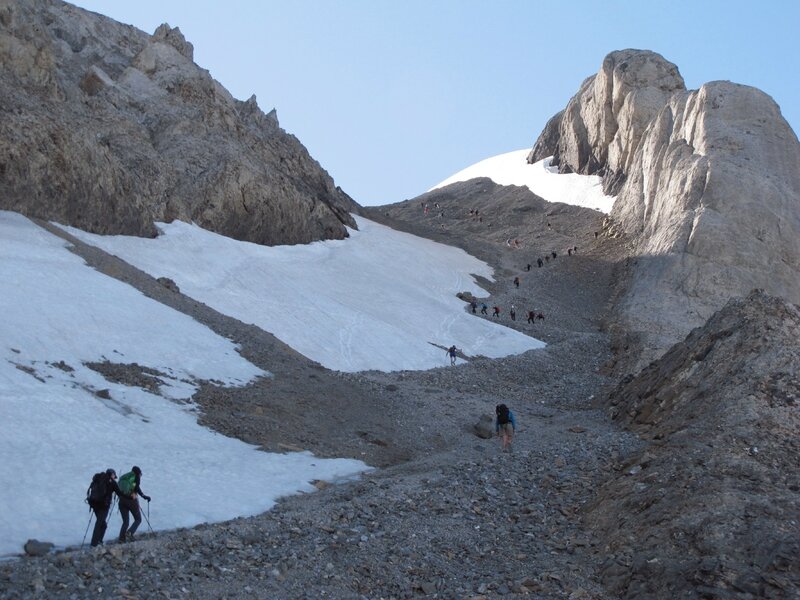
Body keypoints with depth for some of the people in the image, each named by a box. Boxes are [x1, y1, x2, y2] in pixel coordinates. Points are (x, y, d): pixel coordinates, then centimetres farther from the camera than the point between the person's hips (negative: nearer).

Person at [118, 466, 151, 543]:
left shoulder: (124, 477, 21)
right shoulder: (136, 476, 6)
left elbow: (118, 489, 15)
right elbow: (137, 488, -9)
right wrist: (144, 496, -3)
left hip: (122, 501, 5)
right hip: (132, 500, -5)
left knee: (125, 522, 12)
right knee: (138, 519, 8)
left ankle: (122, 538, -6)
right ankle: (130, 532, -17)